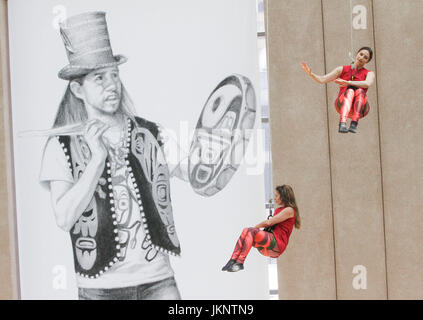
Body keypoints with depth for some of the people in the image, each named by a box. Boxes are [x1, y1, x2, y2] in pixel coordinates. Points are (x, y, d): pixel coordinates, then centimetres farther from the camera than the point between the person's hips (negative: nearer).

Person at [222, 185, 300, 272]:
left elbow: (268, 222, -7)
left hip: (278, 244, -8)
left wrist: (255, 227, 6)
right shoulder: (278, 210, 29)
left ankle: (239, 262, -37)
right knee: (245, 231, -14)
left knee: (252, 231, -28)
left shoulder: (289, 210, -1)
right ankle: (233, 260, -29)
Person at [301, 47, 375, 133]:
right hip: (343, 105, 0)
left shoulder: (369, 74, 12)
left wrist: (348, 82, -27)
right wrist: (310, 73, -14)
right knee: (350, 91, -33)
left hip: (360, 108, 0)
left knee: (360, 91, -32)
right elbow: (321, 80, 5)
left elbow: (367, 84, -14)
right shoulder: (342, 70, 15)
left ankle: (354, 125, -49)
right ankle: (342, 124, -55)